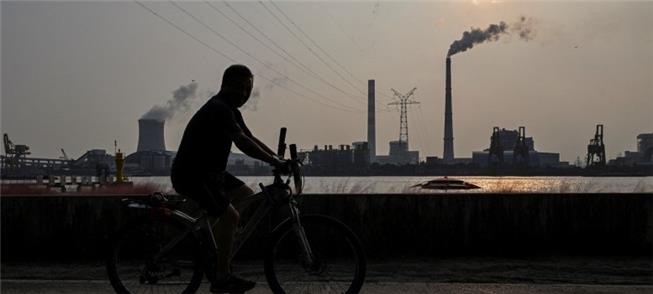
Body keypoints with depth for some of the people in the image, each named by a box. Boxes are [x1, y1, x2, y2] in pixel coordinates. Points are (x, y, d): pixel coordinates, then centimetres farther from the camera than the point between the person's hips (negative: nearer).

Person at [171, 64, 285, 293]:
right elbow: (242, 142, -30)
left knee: (248, 197, 11)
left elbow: (251, 139, 13)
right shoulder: (219, 109, -20)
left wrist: (278, 159, 3)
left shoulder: (230, 110, 13)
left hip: (209, 171, 11)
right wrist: (273, 161, -30)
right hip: (190, 174, -11)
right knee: (229, 215, -19)